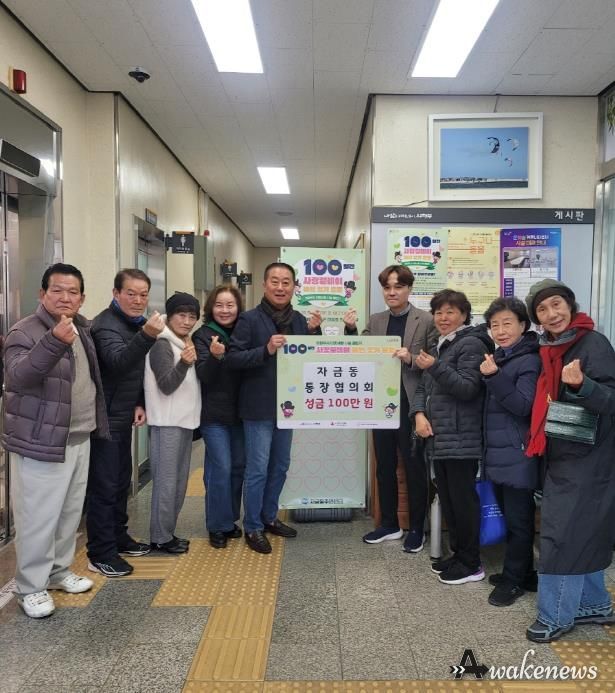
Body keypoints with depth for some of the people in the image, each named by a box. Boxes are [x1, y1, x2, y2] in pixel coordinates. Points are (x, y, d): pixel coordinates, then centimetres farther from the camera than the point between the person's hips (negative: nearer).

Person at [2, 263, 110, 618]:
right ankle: (31, 587, 18)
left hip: (80, 438, 7)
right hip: (41, 441, -7)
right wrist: (55, 342, -45)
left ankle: (60, 570, 35)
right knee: (39, 516, 2)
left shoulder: (84, 328, 8)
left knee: (71, 511, 18)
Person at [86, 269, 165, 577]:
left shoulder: (135, 323, 10)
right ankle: (100, 554, 7)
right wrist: (147, 335, -54)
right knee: (104, 485, -3)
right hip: (104, 417, -9)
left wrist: (139, 403, 8)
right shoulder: (106, 324, -18)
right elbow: (119, 361, -39)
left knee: (121, 479, 17)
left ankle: (118, 536, 30)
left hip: (123, 415, 9)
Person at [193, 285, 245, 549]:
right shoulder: (203, 335, -8)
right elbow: (204, 377, -15)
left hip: (238, 412, 5)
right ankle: (218, 526, 11)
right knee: (220, 468, -4)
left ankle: (230, 520, 27)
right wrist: (214, 356, -34)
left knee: (238, 466, 11)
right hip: (214, 414, -5)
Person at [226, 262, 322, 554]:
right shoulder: (250, 319, -11)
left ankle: (269, 516, 35)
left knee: (280, 466, 17)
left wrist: (314, 332, -7)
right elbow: (232, 358, -17)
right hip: (259, 407, -6)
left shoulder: (299, 320, 6)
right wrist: (266, 350, -28)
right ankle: (252, 527, 18)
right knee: (258, 470, 2)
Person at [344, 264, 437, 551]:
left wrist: (411, 359, -22)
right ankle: (389, 524, 29)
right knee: (384, 466, 14)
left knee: (414, 467, 8)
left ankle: (416, 528, 23)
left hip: (411, 404, -4)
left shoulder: (426, 320, -6)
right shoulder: (375, 320, 8)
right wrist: (350, 330, -9)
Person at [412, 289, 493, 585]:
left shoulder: (471, 344, -8)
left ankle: (471, 564, 12)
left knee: (463, 500, -1)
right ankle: (458, 554, 27)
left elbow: (468, 388, -16)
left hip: (461, 438, -8)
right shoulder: (438, 347, 19)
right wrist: (419, 414, -1)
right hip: (438, 437, 8)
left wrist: (436, 367, -26)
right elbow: (423, 388, 17)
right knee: (447, 499, 14)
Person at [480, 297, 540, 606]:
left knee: (518, 519, 4)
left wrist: (494, 377, -28)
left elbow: (524, 406, -22)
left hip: (518, 456, -8)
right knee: (510, 516, 17)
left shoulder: (530, 361, -12)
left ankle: (514, 579, 18)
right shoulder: (497, 358, 12)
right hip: (498, 453, 8)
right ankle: (522, 573, 31)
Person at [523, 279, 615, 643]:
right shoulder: (551, 349, 8)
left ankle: (556, 616, 11)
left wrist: (581, 384, -39)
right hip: (562, 456, 8)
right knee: (583, 534, 17)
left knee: (563, 536, -2)